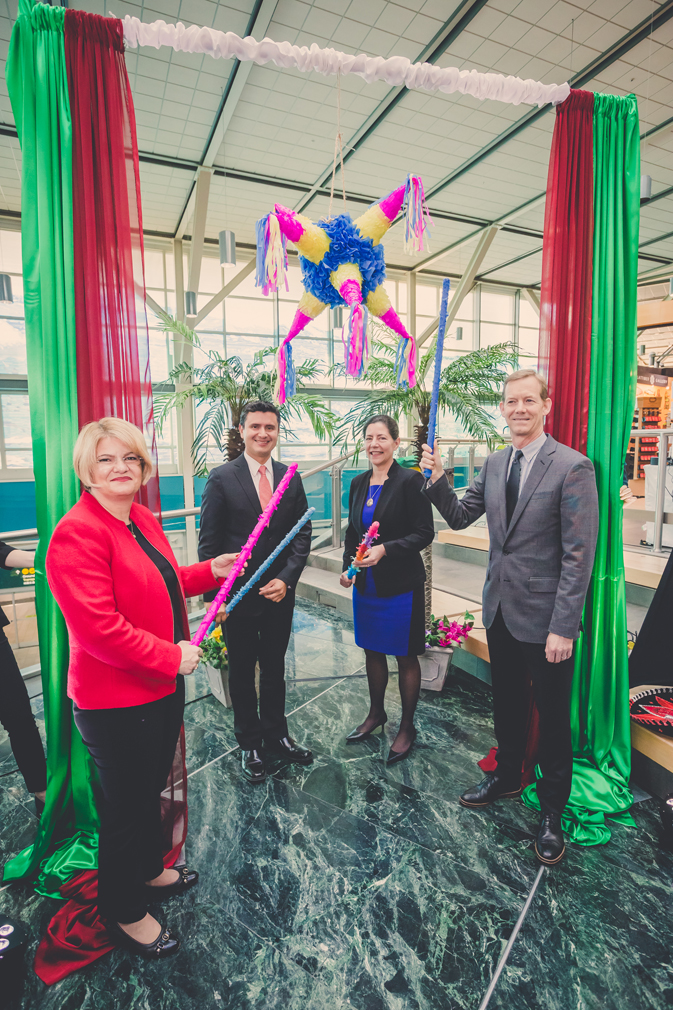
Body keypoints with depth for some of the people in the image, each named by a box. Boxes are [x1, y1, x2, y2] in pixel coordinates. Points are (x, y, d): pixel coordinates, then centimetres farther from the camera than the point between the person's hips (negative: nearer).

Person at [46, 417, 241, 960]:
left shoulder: (143, 519, 5)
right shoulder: (78, 533, -24)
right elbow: (96, 627, -30)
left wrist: (211, 570, 6)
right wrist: (172, 656, -23)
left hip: (162, 687, 9)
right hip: (116, 700, -9)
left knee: (152, 789, 27)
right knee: (127, 804, 14)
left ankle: (148, 871, 53)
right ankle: (123, 912, 40)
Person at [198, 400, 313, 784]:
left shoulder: (291, 478, 2)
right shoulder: (222, 477, -7)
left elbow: (303, 534, 1)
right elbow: (209, 542, -7)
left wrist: (286, 580, -10)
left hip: (280, 592, 3)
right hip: (238, 593, -3)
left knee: (275, 667, 18)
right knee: (242, 671, 13)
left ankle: (276, 735, 37)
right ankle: (250, 744, 32)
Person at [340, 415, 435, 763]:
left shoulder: (410, 480, -12)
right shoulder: (358, 483, 7)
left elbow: (425, 533, -13)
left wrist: (385, 549, -24)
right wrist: (347, 566, 1)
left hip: (401, 584, -6)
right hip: (366, 583, 6)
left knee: (405, 656, 8)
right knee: (372, 650, 18)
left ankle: (406, 727, 28)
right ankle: (376, 713, 40)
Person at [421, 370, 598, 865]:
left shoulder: (573, 467, -16)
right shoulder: (494, 463, 5)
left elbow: (579, 556, -17)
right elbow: (460, 516, 9)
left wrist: (563, 627, -18)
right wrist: (437, 478, -9)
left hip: (544, 618, -6)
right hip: (501, 610, 6)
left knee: (553, 716, 12)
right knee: (506, 703, 23)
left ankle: (552, 811, 34)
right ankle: (508, 775, 47)